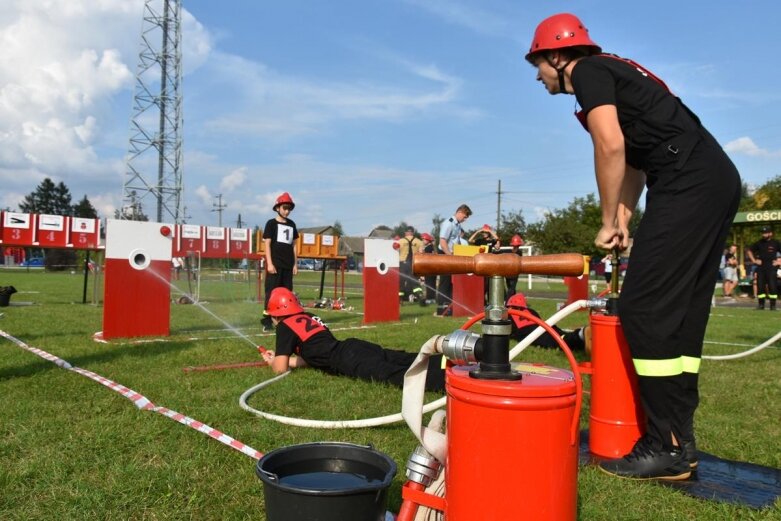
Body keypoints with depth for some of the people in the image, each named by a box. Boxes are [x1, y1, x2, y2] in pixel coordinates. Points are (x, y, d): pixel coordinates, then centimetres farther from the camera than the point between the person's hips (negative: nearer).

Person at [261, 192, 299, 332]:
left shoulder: (291, 224, 14)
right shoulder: (271, 223, 0)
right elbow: (267, 244, -4)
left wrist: (295, 264, 12)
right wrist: (269, 263, -12)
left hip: (288, 265, 5)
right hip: (275, 264, -5)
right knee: (271, 292, -7)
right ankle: (267, 320, -5)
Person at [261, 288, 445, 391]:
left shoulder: (285, 327, 7)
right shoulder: (309, 318, 30)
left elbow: (280, 368, 3)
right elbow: (311, 354, 36)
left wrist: (272, 362, 26)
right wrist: (278, 357, 40)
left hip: (348, 360, -9)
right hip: (354, 347, 9)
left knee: (393, 375, -30)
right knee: (414, 361, -2)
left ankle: (445, 380, -51)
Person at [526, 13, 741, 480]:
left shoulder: (588, 71, -1)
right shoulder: (612, 74, 27)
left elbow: (611, 147, -14)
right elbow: (634, 159, 24)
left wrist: (607, 223, -5)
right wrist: (623, 221, 16)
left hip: (689, 183, -10)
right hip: (717, 180, 10)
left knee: (645, 308, -9)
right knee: (682, 311, 9)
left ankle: (667, 449, -3)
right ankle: (680, 440, 15)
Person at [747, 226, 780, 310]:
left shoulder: (775, 243, 0)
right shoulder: (759, 243, 8)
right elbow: (750, 251, 19)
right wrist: (754, 260, 9)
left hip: (771, 268, -3)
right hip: (760, 268, 3)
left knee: (772, 286, -6)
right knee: (760, 286, 3)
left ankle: (773, 305, -1)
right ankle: (761, 304, 11)